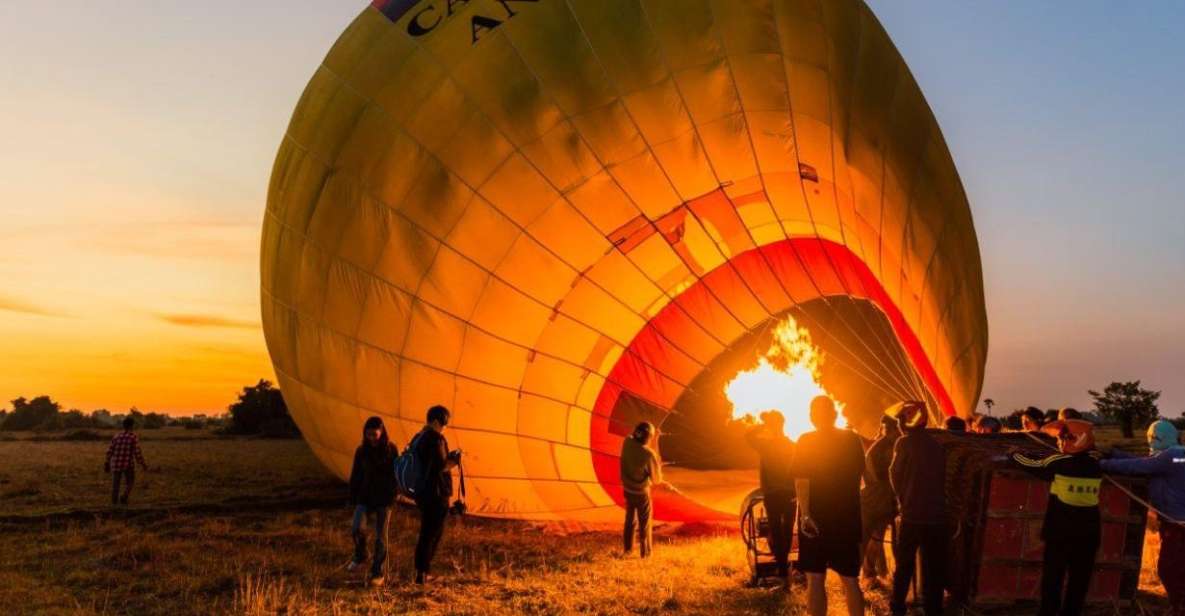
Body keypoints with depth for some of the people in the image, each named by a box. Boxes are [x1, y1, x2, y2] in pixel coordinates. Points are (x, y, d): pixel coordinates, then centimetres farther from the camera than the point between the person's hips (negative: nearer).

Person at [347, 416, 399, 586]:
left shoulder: (391, 449, -5)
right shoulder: (361, 451, 1)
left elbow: (395, 474, -3)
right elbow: (355, 475, 8)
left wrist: (392, 497, -11)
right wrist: (353, 498, 5)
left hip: (384, 498, -2)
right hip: (365, 496, 2)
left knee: (380, 536, 0)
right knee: (356, 529, -16)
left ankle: (378, 573, 11)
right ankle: (360, 556, 13)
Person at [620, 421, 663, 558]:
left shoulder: (627, 442, -15)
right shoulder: (649, 454, -29)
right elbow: (656, 479, -15)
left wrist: (655, 439, 8)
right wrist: (658, 464, 1)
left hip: (628, 490, 5)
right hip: (641, 493, -5)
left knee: (630, 519, 23)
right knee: (644, 524, 12)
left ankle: (628, 548, 34)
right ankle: (645, 553, 22)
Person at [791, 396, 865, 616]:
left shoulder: (807, 442, -8)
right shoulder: (852, 440, 3)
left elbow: (802, 480, -17)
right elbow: (858, 475, 15)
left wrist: (805, 514, -22)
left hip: (816, 519, -3)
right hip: (847, 518, 4)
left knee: (815, 580, 3)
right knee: (850, 580, 12)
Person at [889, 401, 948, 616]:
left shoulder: (904, 442, -6)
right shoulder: (937, 445, 8)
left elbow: (895, 475, -3)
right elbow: (942, 478, 13)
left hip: (913, 513, -4)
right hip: (937, 514, 4)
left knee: (904, 564, 8)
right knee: (933, 566, 9)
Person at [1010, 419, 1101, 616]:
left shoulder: (1058, 462, -10)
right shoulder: (1095, 464, 1)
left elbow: (1031, 464, 0)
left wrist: (1013, 453, 18)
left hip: (1060, 531, -3)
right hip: (1088, 533, 3)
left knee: (1053, 577, 7)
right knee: (1079, 579, 11)